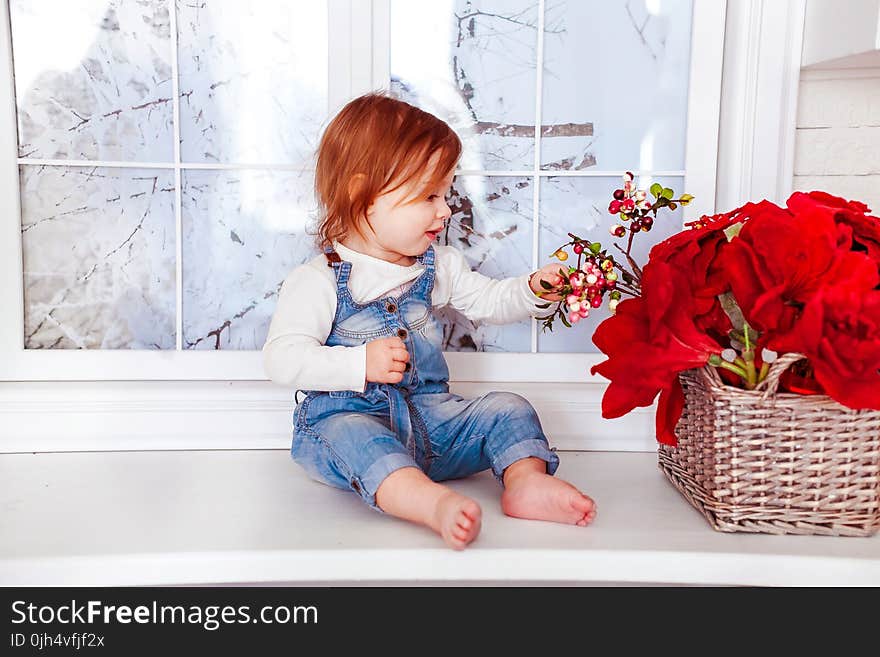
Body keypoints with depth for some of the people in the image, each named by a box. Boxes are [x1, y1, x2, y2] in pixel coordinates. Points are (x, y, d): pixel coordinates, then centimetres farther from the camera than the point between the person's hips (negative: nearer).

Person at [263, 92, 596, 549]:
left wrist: (532, 290, -4)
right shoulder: (317, 281, -11)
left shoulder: (440, 265, 8)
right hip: (344, 418, -5)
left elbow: (488, 301, 16)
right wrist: (361, 365, -26)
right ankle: (435, 502, -57)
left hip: (429, 414, 6)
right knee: (354, 436, -38)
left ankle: (527, 481, -28)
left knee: (508, 409, -7)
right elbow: (282, 359, -15)